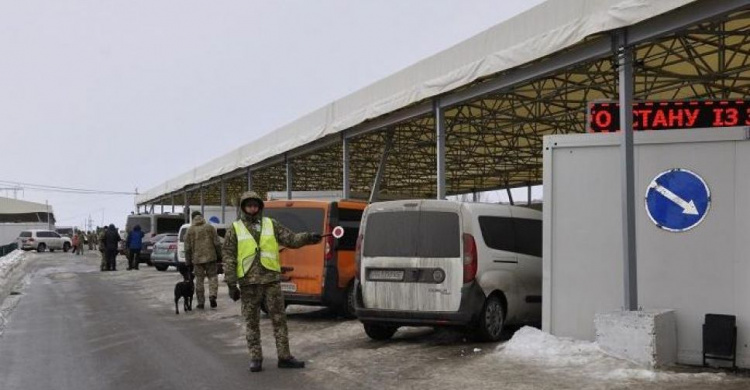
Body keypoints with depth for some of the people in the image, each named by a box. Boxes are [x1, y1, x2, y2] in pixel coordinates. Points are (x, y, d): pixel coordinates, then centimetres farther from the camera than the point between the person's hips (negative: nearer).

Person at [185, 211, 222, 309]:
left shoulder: (190, 230, 3)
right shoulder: (210, 227, 3)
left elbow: (187, 248, 2)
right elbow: (217, 243, -1)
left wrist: (188, 263, 7)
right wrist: (219, 256, 8)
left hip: (197, 259, 0)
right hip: (210, 257, 0)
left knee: (199, 280, 8)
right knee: (212, 277, 9)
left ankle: (201, 302, 9)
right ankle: (212, 296, -11)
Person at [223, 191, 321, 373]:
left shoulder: (271, 224, 9)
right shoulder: (235, 229, 3)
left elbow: (291, 239, 6)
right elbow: (228, 257, 1)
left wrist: (308, 237, -14)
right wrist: (231, 284, -5)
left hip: (271, 279, 2)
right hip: (248, 282, -1)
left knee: (279, 318, 3)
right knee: (251, 321, 5)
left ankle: (284, 357, 10)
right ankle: (255, 358, 15)